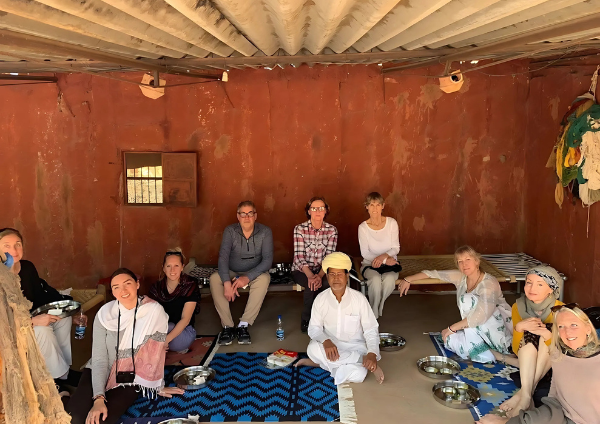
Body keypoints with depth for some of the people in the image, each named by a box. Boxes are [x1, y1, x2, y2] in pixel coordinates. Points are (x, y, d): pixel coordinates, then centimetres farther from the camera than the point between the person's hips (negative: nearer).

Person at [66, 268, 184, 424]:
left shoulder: (155, 312, -18)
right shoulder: (104, 314, -12)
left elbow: (156, 352, -10)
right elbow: (99, 358, -14)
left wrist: (159, 386, 0)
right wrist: (99, 398, -25)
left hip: (130, 379, -1)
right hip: (100, 373, 2)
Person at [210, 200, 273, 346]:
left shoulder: (265, 232, -10)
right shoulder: (230, 231, -10)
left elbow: (267, 259, -18)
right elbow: (223, 257, -20)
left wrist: (248, 277, -32)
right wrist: (227, 282, -36)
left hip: (254, 274, 0)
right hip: (231, 273, 1)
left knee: (265, 278, -34)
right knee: (214, 278, -29)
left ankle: (244, 325, -30)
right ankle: (227, 326, -26)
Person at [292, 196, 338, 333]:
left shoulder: (331, 230, -1)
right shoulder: (299, 229, -7)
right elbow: (299, 257, -14)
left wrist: (320, 275, -27)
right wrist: (310, 276, -31)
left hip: (322, 270, 2)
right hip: (301, 271, -2)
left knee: (328, 283, -31)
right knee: (312, 285, -33)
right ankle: (306, 319, -8)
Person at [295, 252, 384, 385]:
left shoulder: (359, 298, -9)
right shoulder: (320, 299, -4)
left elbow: (371, 329, -7)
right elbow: (314, 328, -4)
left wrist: (372, 353, -25)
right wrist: (326, 341, -28)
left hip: (354, 347, -2)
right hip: (329, 345, 2)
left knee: (358, 375, -33)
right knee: (313, 349, -34)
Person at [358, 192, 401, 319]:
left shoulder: (392, 223, -3)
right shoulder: (363, 227, -5)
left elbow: (396, 248, -2)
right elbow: (365, 253, -6)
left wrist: (384, 256, -22)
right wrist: (386, 260, -16)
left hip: (389, 262, 1)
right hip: (369, 264, -1)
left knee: (389, 279, -34)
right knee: (375, 280, -35)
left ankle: (379, 309, -11)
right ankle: (374, 314, -16)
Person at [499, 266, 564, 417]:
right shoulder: (518, 307, -12)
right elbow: (515, 349, -11)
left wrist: (546, 334, -38)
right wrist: (518, 327, -32)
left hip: (550, 361, -1)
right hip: (527, 360, 1)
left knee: (547, 330, -29)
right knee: (529, 335, -29)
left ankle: (523, 393, -31)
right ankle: (526, 395, -37)